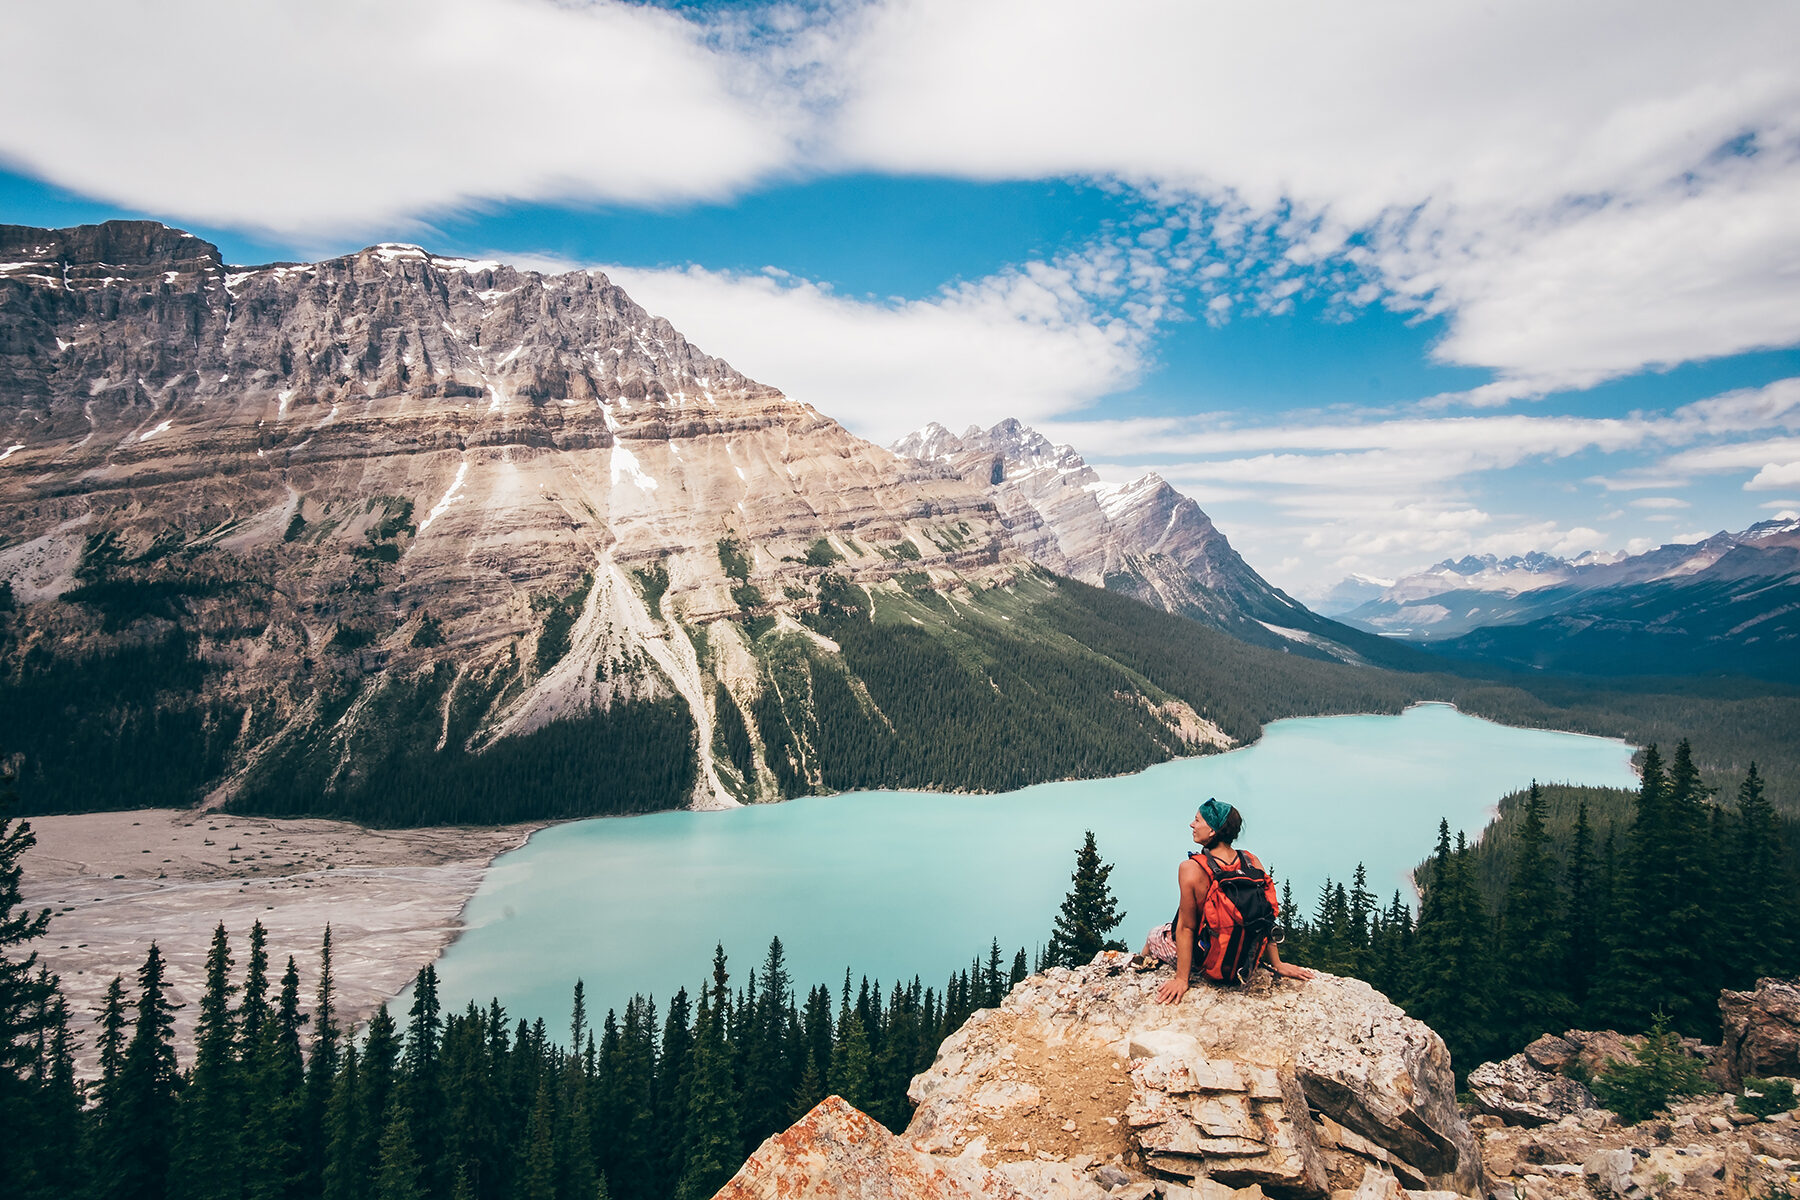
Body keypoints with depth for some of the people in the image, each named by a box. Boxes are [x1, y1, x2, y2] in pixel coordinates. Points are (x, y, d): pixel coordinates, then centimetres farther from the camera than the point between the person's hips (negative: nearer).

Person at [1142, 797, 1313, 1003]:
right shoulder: (1252, 862, -17)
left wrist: (1181, 979, -16)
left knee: (1152, 936, 27)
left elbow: (1186, 927, -23)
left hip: (1197, 953, -4)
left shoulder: (1191, 868, -30)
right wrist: (1277, 964, 4)